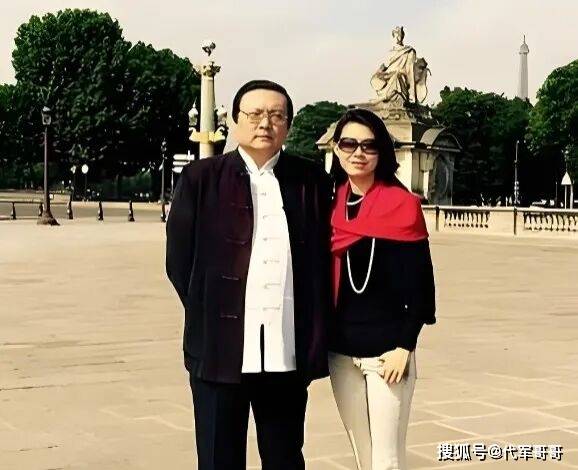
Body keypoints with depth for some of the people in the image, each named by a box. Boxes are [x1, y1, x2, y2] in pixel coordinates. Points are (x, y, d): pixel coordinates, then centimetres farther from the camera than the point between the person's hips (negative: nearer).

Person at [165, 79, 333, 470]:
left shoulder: (312, 181, 7)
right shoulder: (201, 178, 2)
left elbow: (323, 258, 8)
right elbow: (179, 261, 3)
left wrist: (316, 333, 2)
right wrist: (210, 317, 1)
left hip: (288, 351, 2)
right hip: (220, 348, -1)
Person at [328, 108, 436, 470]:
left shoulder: (402, 205, -7)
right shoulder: (331, 204, 7)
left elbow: (419, 282, -8)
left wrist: (404, 346, -13)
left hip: (387, 349, -5)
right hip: (341, 350, 5)